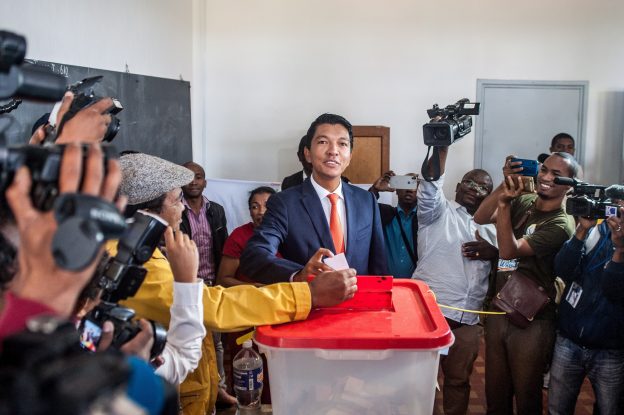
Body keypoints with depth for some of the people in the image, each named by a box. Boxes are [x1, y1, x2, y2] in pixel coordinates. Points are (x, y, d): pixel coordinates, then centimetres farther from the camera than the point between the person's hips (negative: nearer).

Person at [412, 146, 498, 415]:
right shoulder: (439, 211, 4)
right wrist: (441, 149, -32)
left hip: (467, 320, 5)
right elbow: (430, 188, -17)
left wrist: (492, 253, -3)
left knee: (459, 381, 13)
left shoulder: (490, 230, 19)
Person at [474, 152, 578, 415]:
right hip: (498, 312, 5)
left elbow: (510, 250, -20)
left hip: (532, 322, -5)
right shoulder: (523, 201, 4)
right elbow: (480, 218, -5)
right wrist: (504, 186, -15)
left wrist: (504, 203, -24)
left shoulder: (561, 225, -14)